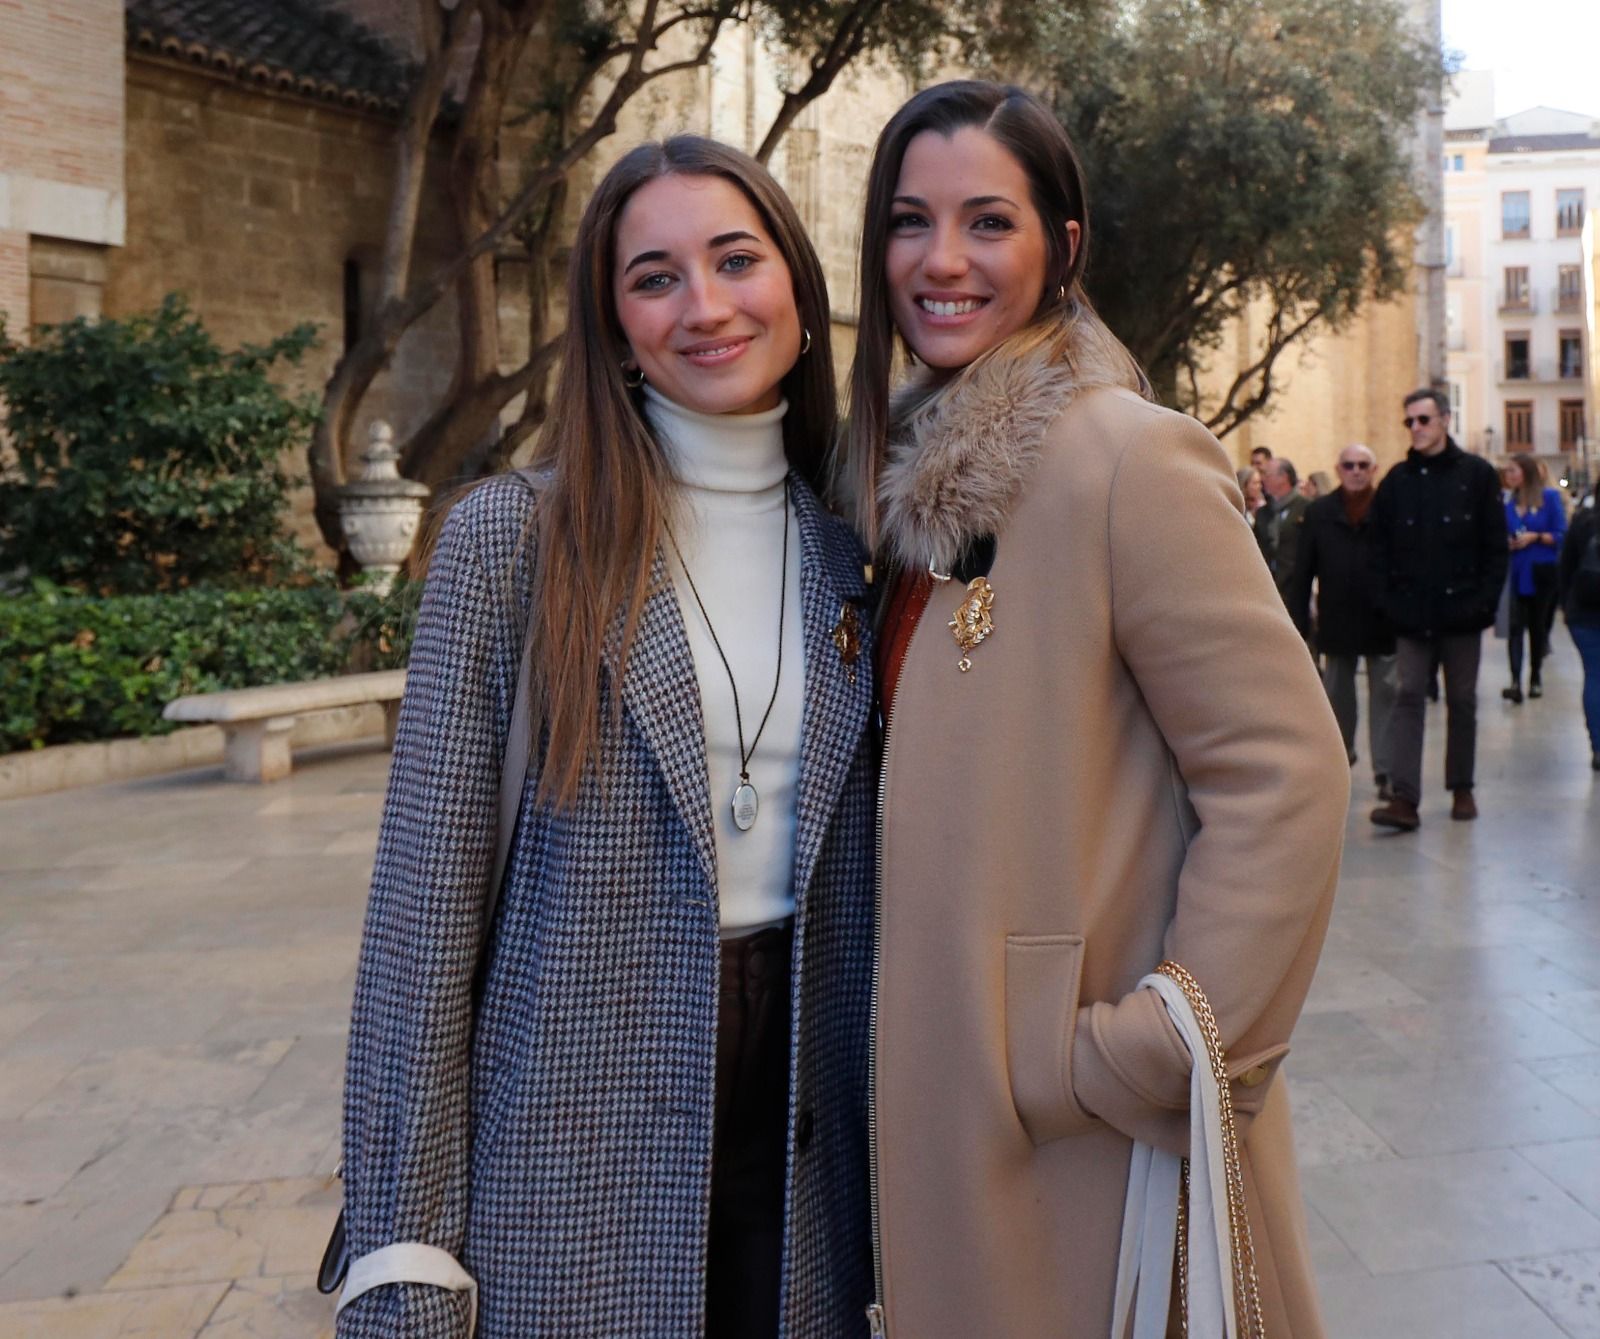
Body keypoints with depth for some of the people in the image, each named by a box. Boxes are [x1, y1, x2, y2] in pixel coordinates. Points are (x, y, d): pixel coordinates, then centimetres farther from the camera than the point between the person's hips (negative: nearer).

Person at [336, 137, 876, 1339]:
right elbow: (428, 881, -9)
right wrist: (404, 1241, -10)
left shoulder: (849, 546, 4)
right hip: (579, 1120, -3)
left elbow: (863, 867, 8)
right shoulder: (513, 536, -8)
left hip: (802, 1107, 4)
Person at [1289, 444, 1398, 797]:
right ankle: (1340, 752, 33)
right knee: (1337, 691, 16)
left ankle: (1385, 769, 3)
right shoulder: (1319, 513, 2)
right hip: (1336, 620, 2)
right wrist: (1299, 616, -1)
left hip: (1382, 619, -2)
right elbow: (1303, 570, 2)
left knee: (1385, 694, 0)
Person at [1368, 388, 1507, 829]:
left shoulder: (1477, 474, 1)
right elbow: (1380, 547, 6)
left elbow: (1496, 545, 0)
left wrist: (1485, 601, -8)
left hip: (1461, 611, -1)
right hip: (1412, 613, 1)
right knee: (1408, 698, -4)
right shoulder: (1396, 481, 6)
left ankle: (1462, 789, 21)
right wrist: (1388, 601, -4)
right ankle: (1404, 798, -7)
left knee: (1462, 701, 9)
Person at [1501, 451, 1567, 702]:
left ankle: (1535, 677, 22)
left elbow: (1561, 536, -5)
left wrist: (1535, 537, -17)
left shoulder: (1550, 497, -2)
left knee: (1538, 626, 9)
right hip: (1516, 573, 2)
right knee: (1516, 626, -10)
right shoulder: (1508, 505, 8)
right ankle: (1516, 682, -19)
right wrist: (1506, 544, -8)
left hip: (1542, 573, -2)